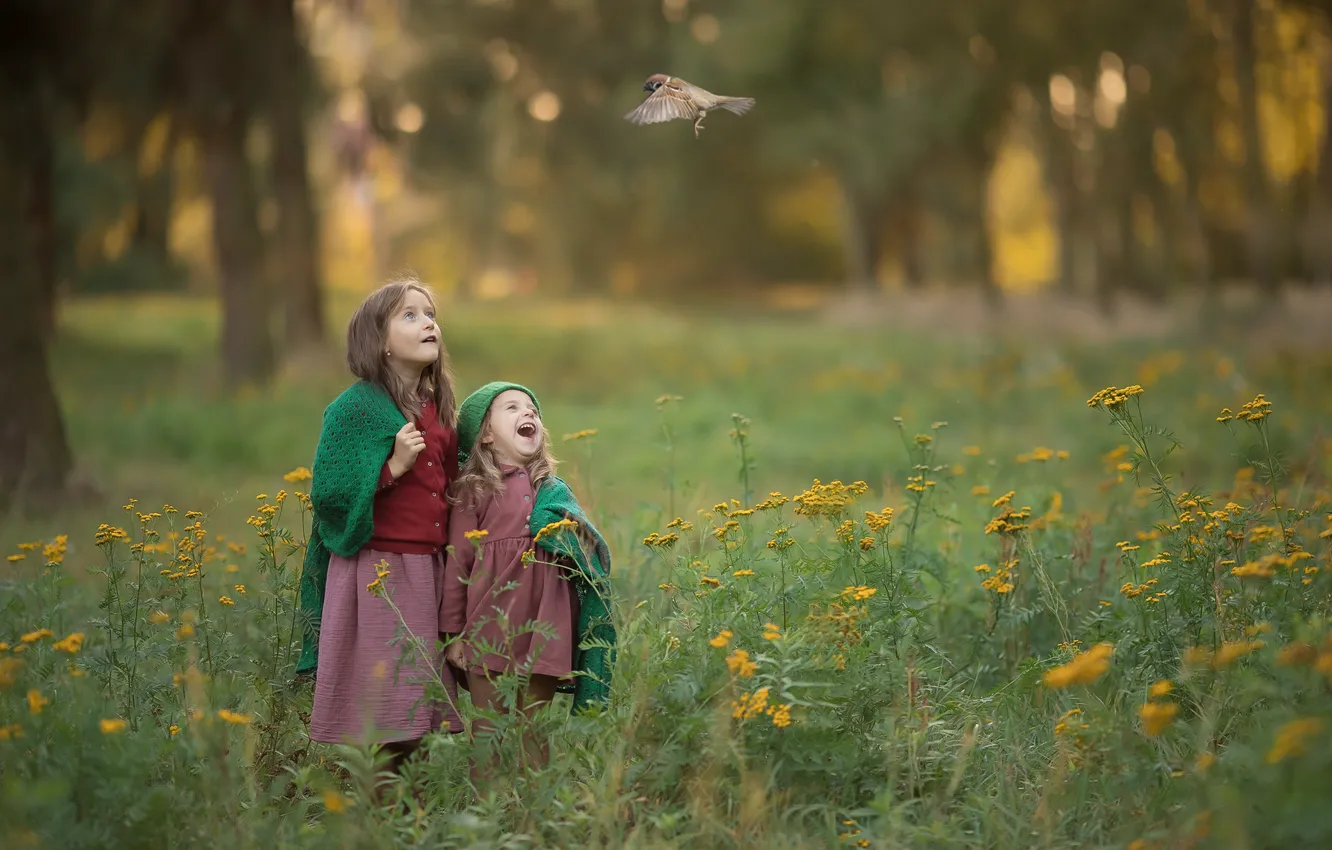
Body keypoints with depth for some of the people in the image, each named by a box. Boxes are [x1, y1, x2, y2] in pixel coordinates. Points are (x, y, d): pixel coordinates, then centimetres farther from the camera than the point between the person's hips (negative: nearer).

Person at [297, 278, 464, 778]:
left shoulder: (438, 409, 14)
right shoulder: (356, 407, -7)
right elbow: (328, 494, -12)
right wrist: (395, 466, -19)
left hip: (427, 572, 7)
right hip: (376, 575, -6)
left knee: (412, 722, 7)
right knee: (373, 717, -5)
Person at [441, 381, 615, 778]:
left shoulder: (554, 492, 15)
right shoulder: (473, 490, 4)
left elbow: (584, 553, 20)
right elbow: (458, 563, 2)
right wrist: (453, 632, 0)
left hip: (544, 628, 3)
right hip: (490, 625, -3)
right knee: (488, 731, 1)